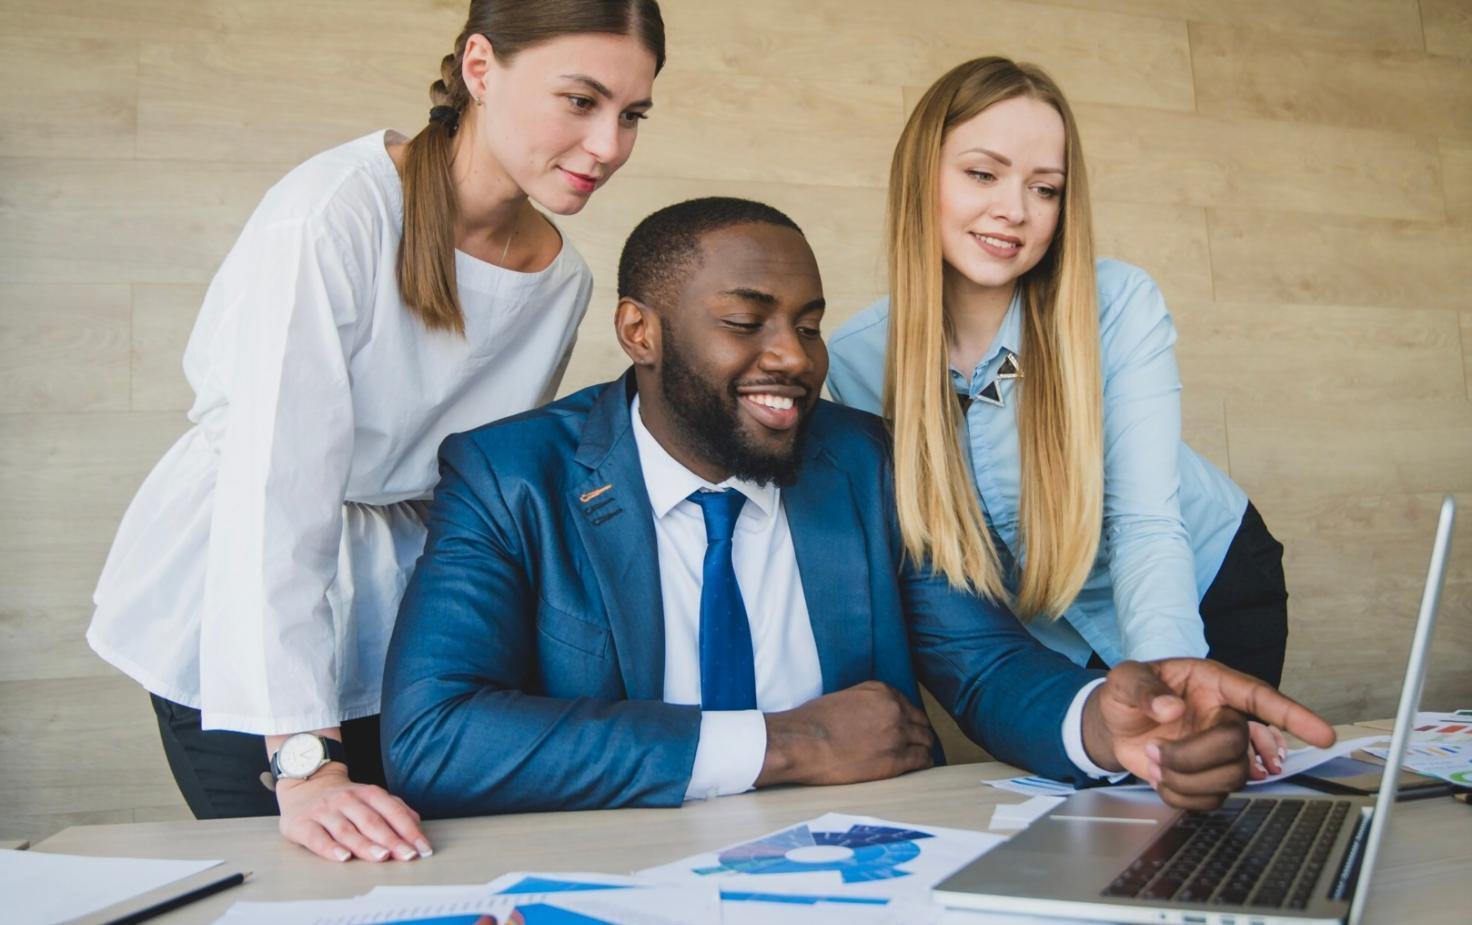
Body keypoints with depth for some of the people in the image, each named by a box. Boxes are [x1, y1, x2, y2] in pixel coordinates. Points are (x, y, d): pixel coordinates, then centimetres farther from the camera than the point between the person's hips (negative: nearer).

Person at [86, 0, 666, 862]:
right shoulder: (334, 213, -22)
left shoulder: (564, 279, -1)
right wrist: (304, 761, -30)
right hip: (240, 627, -5)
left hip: (395, 641, 5)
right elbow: (275, 484, -27)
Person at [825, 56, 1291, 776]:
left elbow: (1148, 526, -33)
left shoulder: (1119, 305, -26)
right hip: (1057, 639, 1)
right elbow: (900, 538, -11)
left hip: (1210, 588, -1)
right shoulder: (859, 359, -22)